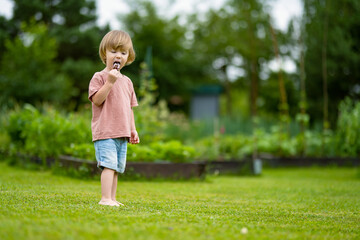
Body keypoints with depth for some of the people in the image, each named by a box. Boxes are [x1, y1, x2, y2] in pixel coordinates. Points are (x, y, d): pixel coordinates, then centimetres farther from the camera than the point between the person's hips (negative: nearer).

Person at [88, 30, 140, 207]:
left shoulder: (127, 81, 17)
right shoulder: (99, 77, -3)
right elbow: (97, 100, -15)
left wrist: (133, 129, 16)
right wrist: (110, 82, -21)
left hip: (122, 133, 7)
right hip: (105, 132, -7)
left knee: (117, 168, 9)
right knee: (109, 165, -16)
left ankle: (112, 198, 15)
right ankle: (105, 198, -15)